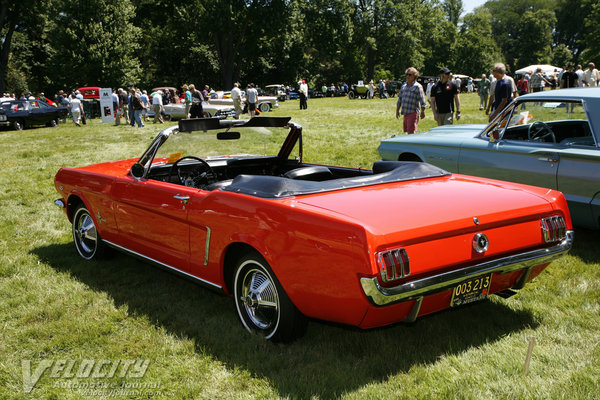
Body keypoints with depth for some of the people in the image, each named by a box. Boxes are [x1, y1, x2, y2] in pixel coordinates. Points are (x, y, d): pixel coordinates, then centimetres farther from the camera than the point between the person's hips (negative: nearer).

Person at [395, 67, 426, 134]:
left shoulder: (417, 86, -5)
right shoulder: (404, 86, 16)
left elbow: (422, 100, -9)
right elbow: (400, 99, 22)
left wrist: (422, 112, -14)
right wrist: (397, 110, 20)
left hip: (413, 113, -7)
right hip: (405, 113, 7)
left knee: (411, 132, -12)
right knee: (408, 132, 11)